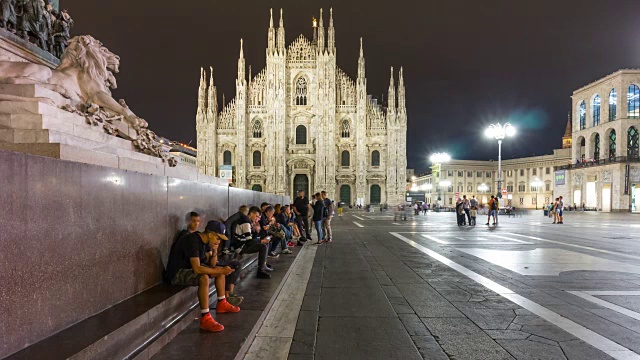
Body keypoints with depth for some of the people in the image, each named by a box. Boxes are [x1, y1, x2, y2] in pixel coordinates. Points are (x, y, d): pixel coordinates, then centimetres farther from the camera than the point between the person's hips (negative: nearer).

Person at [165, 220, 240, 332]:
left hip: (189, 268, 10)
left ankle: (222, 304, 21)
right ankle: (205, 319, -32)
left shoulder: (205, 241, 2)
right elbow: (197, 269, -35)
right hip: (176, 273, -10)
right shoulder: (193, 241, -27)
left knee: (220, 271, 10)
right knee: (204, 278, -35)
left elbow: (211, 263, 9)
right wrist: (220, 271, -28)